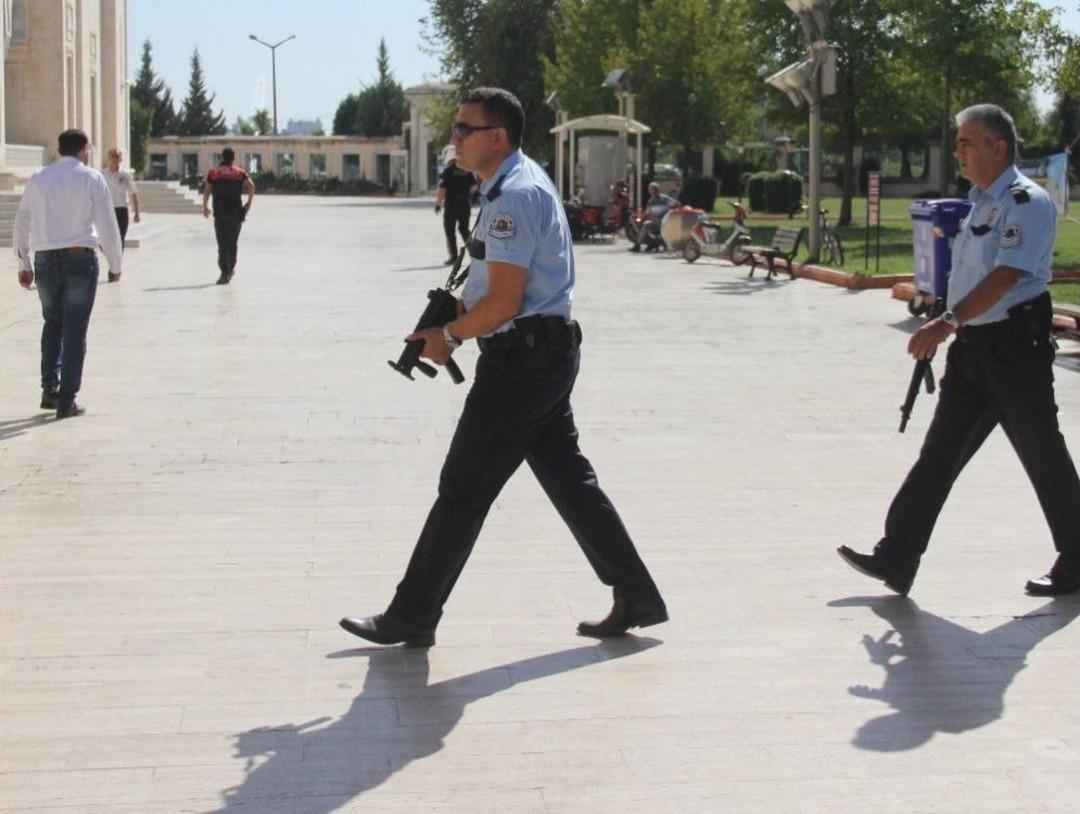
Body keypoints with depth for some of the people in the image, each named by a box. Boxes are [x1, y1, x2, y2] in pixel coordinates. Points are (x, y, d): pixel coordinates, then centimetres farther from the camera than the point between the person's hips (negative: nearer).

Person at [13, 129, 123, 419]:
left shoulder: (38, 179, 8)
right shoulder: (91, 179, -2)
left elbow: (21, 222, 10)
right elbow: (107, 224, -5)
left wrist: (24, 263, 18)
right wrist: (116, 263, 5)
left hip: (45, 260, 3)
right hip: (80, 259, -3)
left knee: (53, 324, 21)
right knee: (75, 330, 3)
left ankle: (49, 389, 13)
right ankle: (66, 401, 2)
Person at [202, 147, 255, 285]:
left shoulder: (213, 172, 6)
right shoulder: (240, 173, 6)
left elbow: (206, 191, -1)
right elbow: (251, 186, -7)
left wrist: (205, 207, 9)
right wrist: (249, 203, 3)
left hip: (220, 213, -1)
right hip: (236, 212, 1)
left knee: (222, 244, -3)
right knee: (233, 243, 16)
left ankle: (225, 273, -12)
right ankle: (231, 269, 25)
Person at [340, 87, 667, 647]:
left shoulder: (514, 196, -19)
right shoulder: (519, 184, 14)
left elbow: (502, 303, -22)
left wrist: (449, 335, -8)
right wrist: (454, 312, 8)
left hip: (520, 363, -11)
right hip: (547, 355, 11)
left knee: (463, 491, -1)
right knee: (570, 480, 14)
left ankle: (412, 618, 9)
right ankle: (636, 599, 19)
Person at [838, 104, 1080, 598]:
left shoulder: (1026, 202, -14)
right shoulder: (980, 201, 14)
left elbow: (1006, 275, -26)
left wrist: (948, 321, -32)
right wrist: (951, 328, 20)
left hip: (1015, 344, -9)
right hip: (972, 346, 9)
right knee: (938, 455, 5)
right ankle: (896, 559, 5)